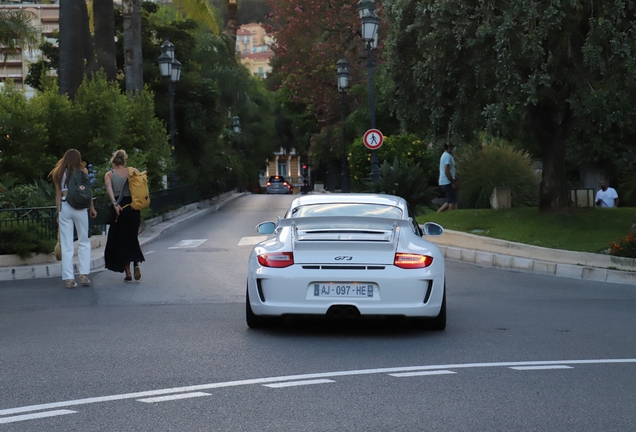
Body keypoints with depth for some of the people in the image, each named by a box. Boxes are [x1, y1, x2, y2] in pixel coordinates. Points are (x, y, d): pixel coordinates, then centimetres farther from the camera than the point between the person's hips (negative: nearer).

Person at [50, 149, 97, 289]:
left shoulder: (59, 173, 12)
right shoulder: (82, 171, 5)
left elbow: (58, 195, 10)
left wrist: (59, 212, 14)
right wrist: (92, 208, 10)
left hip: (64, 206, 2)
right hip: (79, 207, -2)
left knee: (66, 245, 3)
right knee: (84, 242, 10)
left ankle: (69, 278, 0)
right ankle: (84, 274, 0)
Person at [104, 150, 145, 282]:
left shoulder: (109, 174, 2)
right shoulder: (133, 171, 8)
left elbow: (109, 188, -14)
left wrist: (114, 203, -24)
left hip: (119, 209, -2)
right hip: (134, 207, 2)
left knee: (121, 240, 8)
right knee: (132, 238, 19)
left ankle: (127, 273, 6)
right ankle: (136, 263, -4)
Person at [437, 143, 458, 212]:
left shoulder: (444, 155, 17)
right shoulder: (448, 156, -15)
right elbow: (447, 171, -22)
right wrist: (453, 182, -20)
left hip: (443, 182, 10)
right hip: (448, 182, -10)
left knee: (449, 201, 15)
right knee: (452, 201, -6)